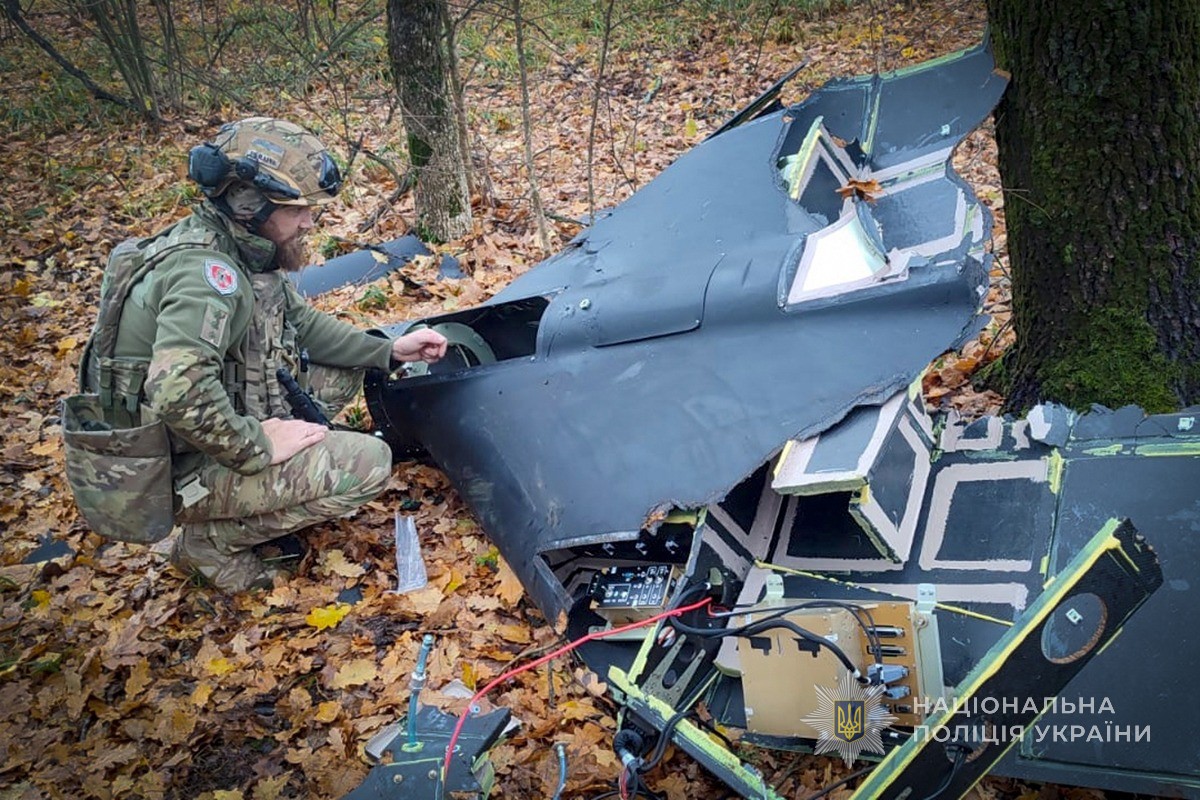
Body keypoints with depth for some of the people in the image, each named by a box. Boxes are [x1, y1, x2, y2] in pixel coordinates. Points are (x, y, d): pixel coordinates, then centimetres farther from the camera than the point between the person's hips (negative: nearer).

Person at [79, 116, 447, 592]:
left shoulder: (239, 250, 1)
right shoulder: (204, 270, -28)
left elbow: (302, 323, 14)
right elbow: (178, 391, -41)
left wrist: (390, 351, 6)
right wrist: (260, 447, -28)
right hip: (180, 474, -9)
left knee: (342, 373, 11)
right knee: (369, 463, -15)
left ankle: (276, 494, 9)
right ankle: (214, 538, -3)